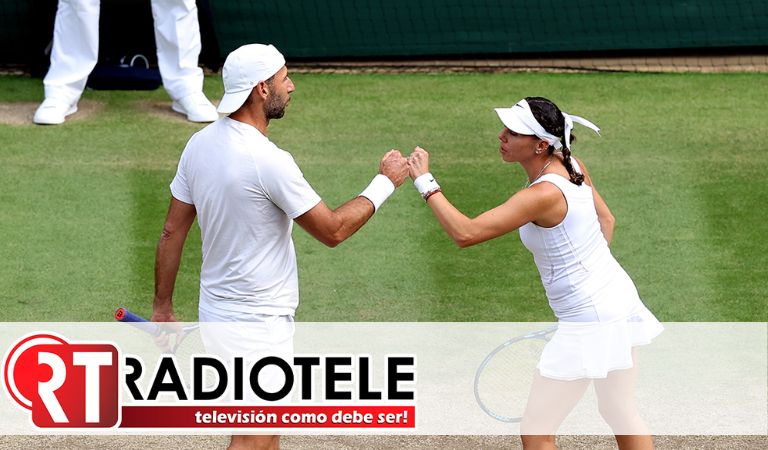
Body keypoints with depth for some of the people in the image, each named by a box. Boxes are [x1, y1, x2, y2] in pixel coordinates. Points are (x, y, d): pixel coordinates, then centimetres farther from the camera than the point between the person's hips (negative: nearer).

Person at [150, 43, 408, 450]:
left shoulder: (200, 145, 1)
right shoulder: (268, 161, -23)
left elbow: (172, 232, 7)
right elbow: (332, 230, -15)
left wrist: (162, 307, 16)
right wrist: (385, 182, -4)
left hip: (216, 312, 9)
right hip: (258, 325, -9)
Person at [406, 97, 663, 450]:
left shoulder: (543, 194, -26)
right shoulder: (573, 167, -1)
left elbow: (465, 233, -30)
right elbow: (606, 220, 15)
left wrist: (425, 181, -23)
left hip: (588, 322, -9)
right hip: (616, 299, 9)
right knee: (622, 414, 24)